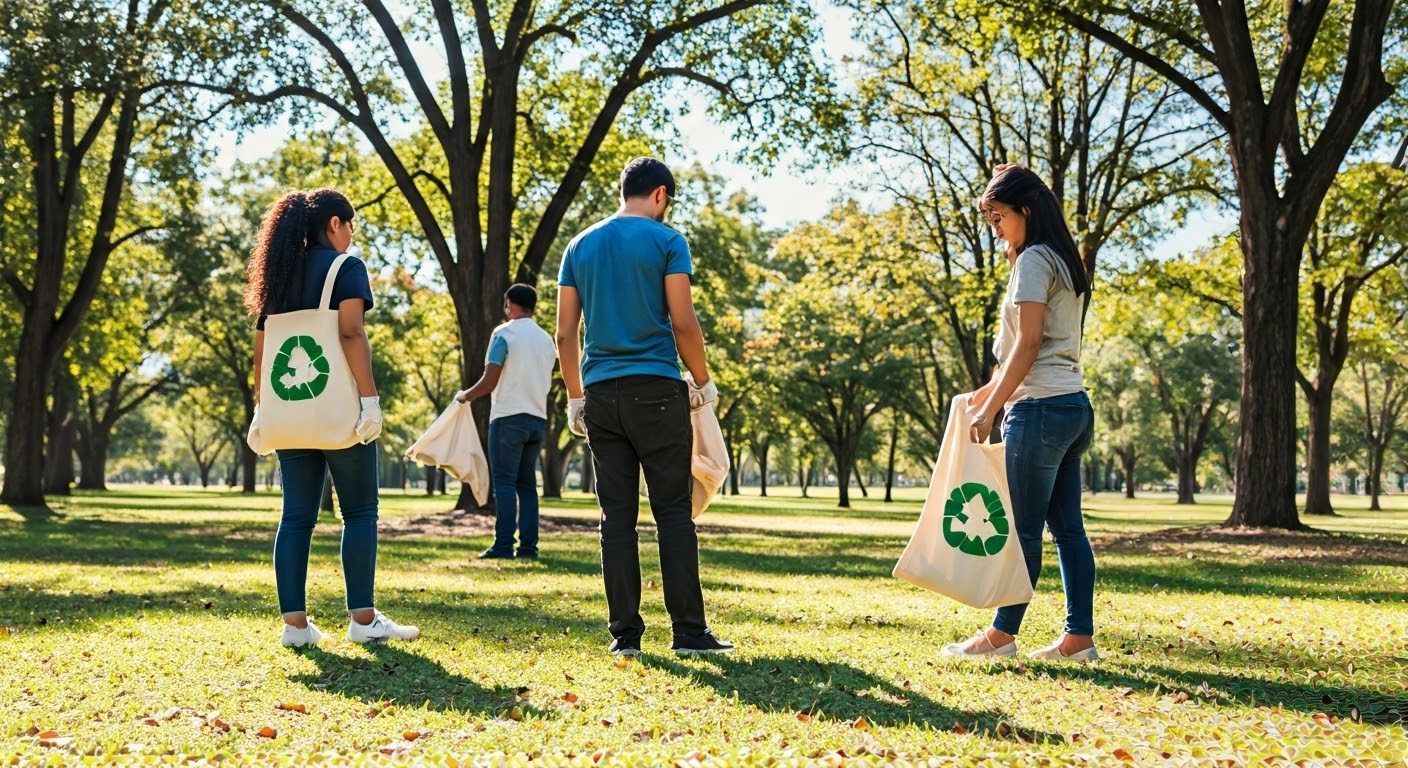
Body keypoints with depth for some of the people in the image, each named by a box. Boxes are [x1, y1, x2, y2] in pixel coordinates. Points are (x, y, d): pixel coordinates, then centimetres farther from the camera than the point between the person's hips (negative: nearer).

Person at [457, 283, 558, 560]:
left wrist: (465, 396, 4)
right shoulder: (546, 339, 13)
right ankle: (528, 545, 6)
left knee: (504, 483, -5)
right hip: (538, 418, 6)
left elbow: (489, 382, -12)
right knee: (527, 483, 9)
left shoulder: (504, 334, -7)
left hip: (508, 416, -6)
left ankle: (503, 545, -9)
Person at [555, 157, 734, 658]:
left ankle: (624, 634, 5)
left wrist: (575, 398, 16)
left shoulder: (580, 246, 12)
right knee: (673, 511, 0)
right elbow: (683, 323, -7)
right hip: (656, 390, -4)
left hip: (601, 392, 4)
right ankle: (689, 631, 0)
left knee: (617, 515, 5)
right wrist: (704, 383, 5)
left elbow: (566, 334, 10)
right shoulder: (666, 240, -2)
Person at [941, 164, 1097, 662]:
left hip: (1041, 409, -10)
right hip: (1074, 406, 10)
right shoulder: (1061, 261, 20)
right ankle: (1079, 637, 9)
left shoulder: (1034, 261, -9)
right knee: (1067, 526, 8)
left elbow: (1028, 344, -15)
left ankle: (1002, 633, 4)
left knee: (1023, 527, -3)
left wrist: (989, 409, -14)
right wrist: (992, 390, 21)